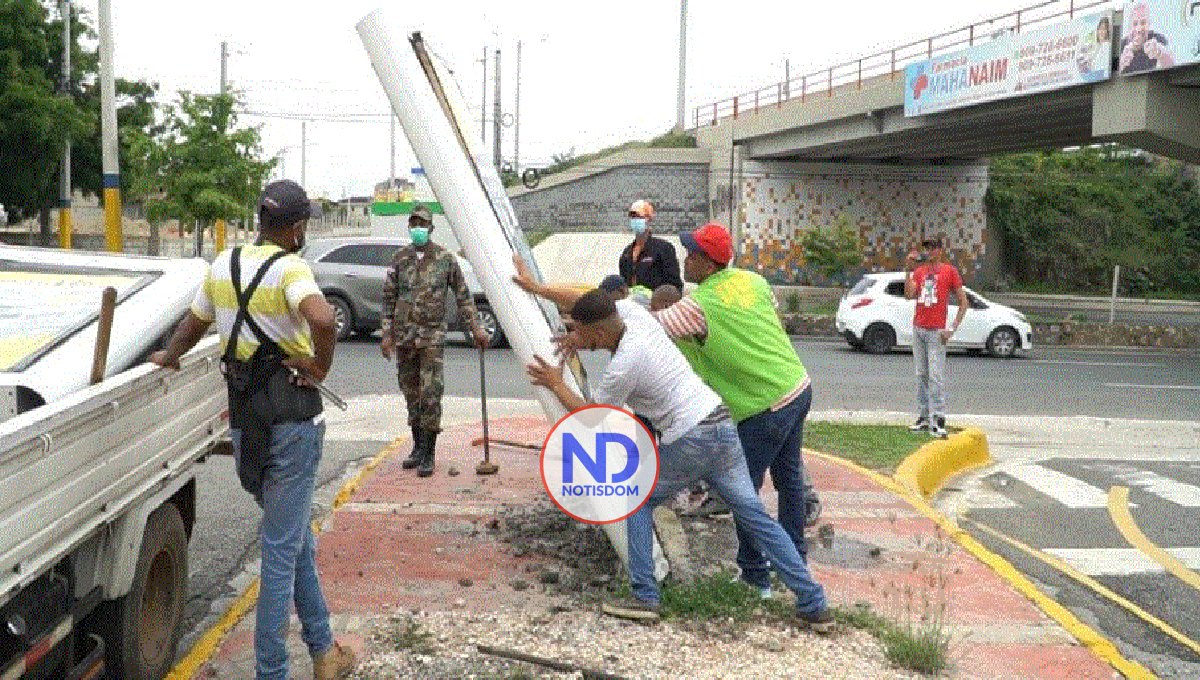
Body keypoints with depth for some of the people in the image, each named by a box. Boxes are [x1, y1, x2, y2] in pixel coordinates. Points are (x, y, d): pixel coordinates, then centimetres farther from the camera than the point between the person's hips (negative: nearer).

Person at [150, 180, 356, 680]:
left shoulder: (224, 264, 7)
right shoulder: (289, 268, -15)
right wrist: (321, 366, -17)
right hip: (290, 418, -7)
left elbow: (193, 324, 22)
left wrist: (168, 357, 42)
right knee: (283, 549, 1)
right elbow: (323, 319, -36)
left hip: (243, 417, 7)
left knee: (296, 541, 19)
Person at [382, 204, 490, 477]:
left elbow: (463, 295, 6)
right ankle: (418, 447, 24)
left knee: (430, 395, -8)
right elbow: (389, 298, 9)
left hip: (433, 336, -3)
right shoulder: (399, 259, 6)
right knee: (411, 394, 11)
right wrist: (387, 335, 3)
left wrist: (476, 328, 1)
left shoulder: (445, 258, 1)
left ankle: (428, 455, -4)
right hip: (404, 336, 3)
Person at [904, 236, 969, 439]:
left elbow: (963, 302, 0)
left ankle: (938, 420, -12)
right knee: (921, 375, 7)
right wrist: (908, 270, -6)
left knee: (936, 376, -11)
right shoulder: (919, 272, 13)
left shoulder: (950, 271, 0)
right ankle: (923, 416, 11)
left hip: (936, 331, -5)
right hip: (918, 329, 5)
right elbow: (909, 295, -1)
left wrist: (952, 329, -7)